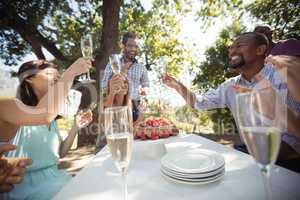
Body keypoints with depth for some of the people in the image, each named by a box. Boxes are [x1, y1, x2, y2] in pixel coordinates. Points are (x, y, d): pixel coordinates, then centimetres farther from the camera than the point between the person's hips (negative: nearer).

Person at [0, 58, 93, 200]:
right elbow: (43, 116, -36)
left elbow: (59, 154, 9)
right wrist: (71, 72, -29)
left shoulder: (51, 118, 9)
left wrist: (76, 127, -4)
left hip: (55, 178, 7)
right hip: (27, 188, -6)